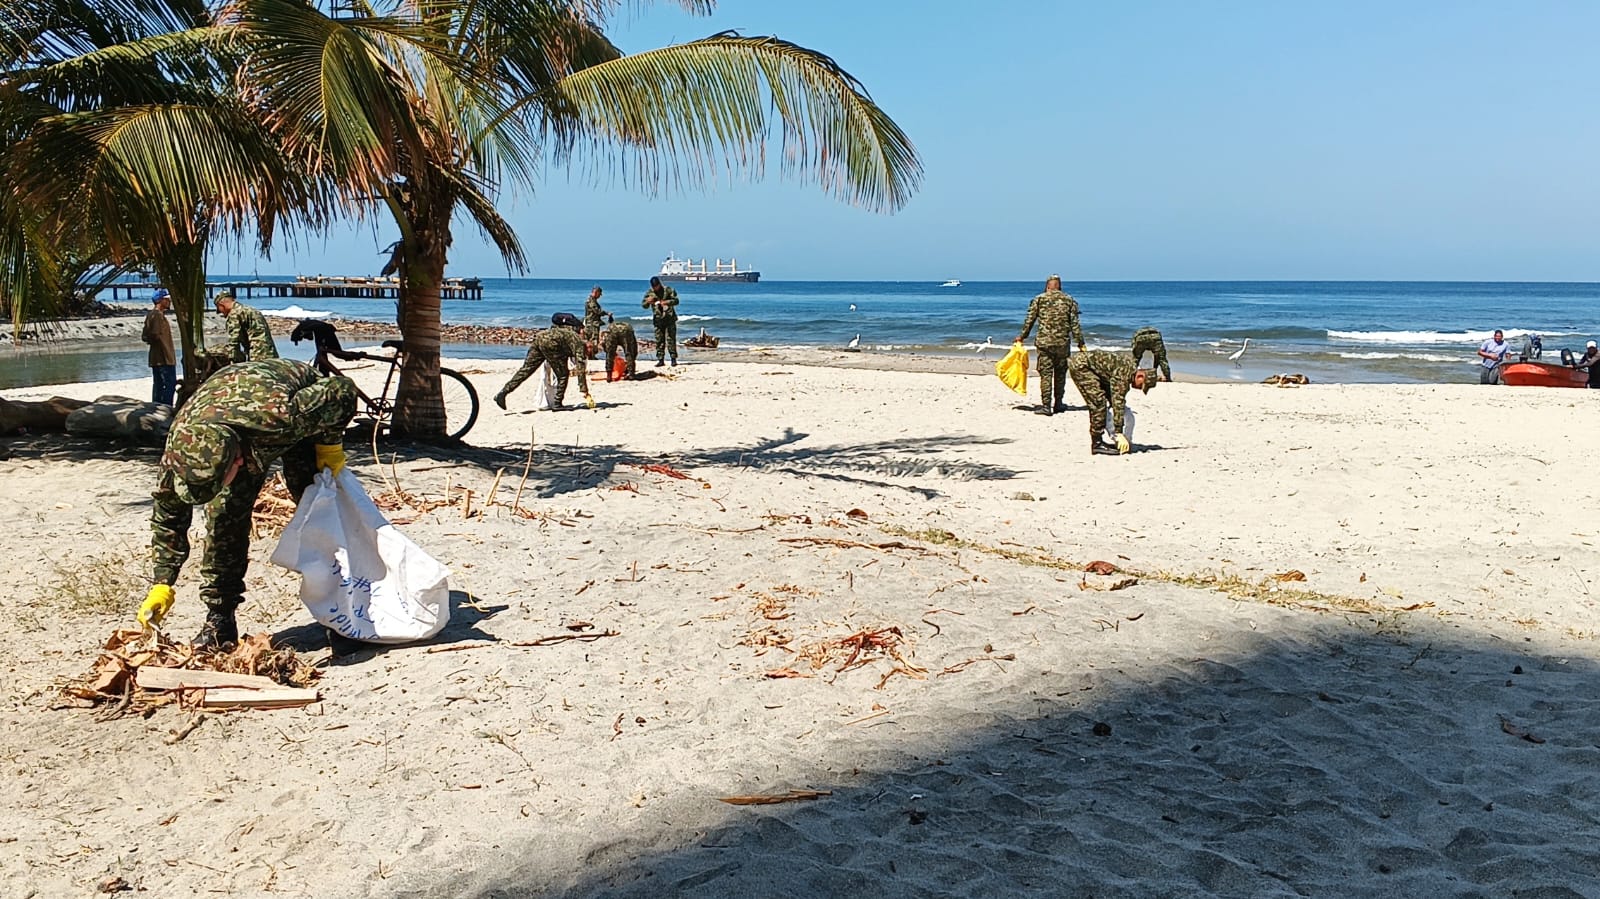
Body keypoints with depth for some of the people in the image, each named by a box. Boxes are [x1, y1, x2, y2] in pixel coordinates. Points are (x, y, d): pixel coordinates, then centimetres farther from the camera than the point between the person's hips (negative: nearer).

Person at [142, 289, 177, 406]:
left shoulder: (151, 314, 17)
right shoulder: (158, 315, -15)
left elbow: (145, 336, 18)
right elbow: (156, 335, -23)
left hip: (155, 358, 10)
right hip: (164, 358, -10)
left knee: (158, 385, 13)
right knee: (170, 385, -10)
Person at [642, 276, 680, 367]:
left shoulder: (668, 290, -3)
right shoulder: (649, 293, 4)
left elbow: (676, 300, -7)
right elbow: (643, 306, 5)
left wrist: (667, 302, -25)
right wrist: (648, 302, -18)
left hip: (669, 318, -3)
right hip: (658, 319, 3)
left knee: (671, 339, -6)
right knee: (659, 340, 2)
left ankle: (674, 358, -1)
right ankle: (660, 359, 7)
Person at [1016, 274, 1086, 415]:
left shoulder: (1039, 299, 3)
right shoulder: (1069, 300, 6)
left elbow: (1029, 321, 3)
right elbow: (1075, 324, 3)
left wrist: (1022, 337, 15)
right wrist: (1081, 343, 6)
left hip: (1044, 342, -2)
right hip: (1063, 344, 2)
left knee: (1045, 374, 0)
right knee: (1060, 374, 13)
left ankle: (1046, 406, -6)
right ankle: (1057, 404, 20)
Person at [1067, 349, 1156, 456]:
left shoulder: (1131, 365, 6)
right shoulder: (1124, 373, -23)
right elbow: (1118, 401, -26)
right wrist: (1119, 433, -25)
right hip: (1080, 365, -10)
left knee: (1097, 404, 12)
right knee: (1098, 402, -15)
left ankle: (1097, 441, 18)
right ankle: (1097, 444, -11)